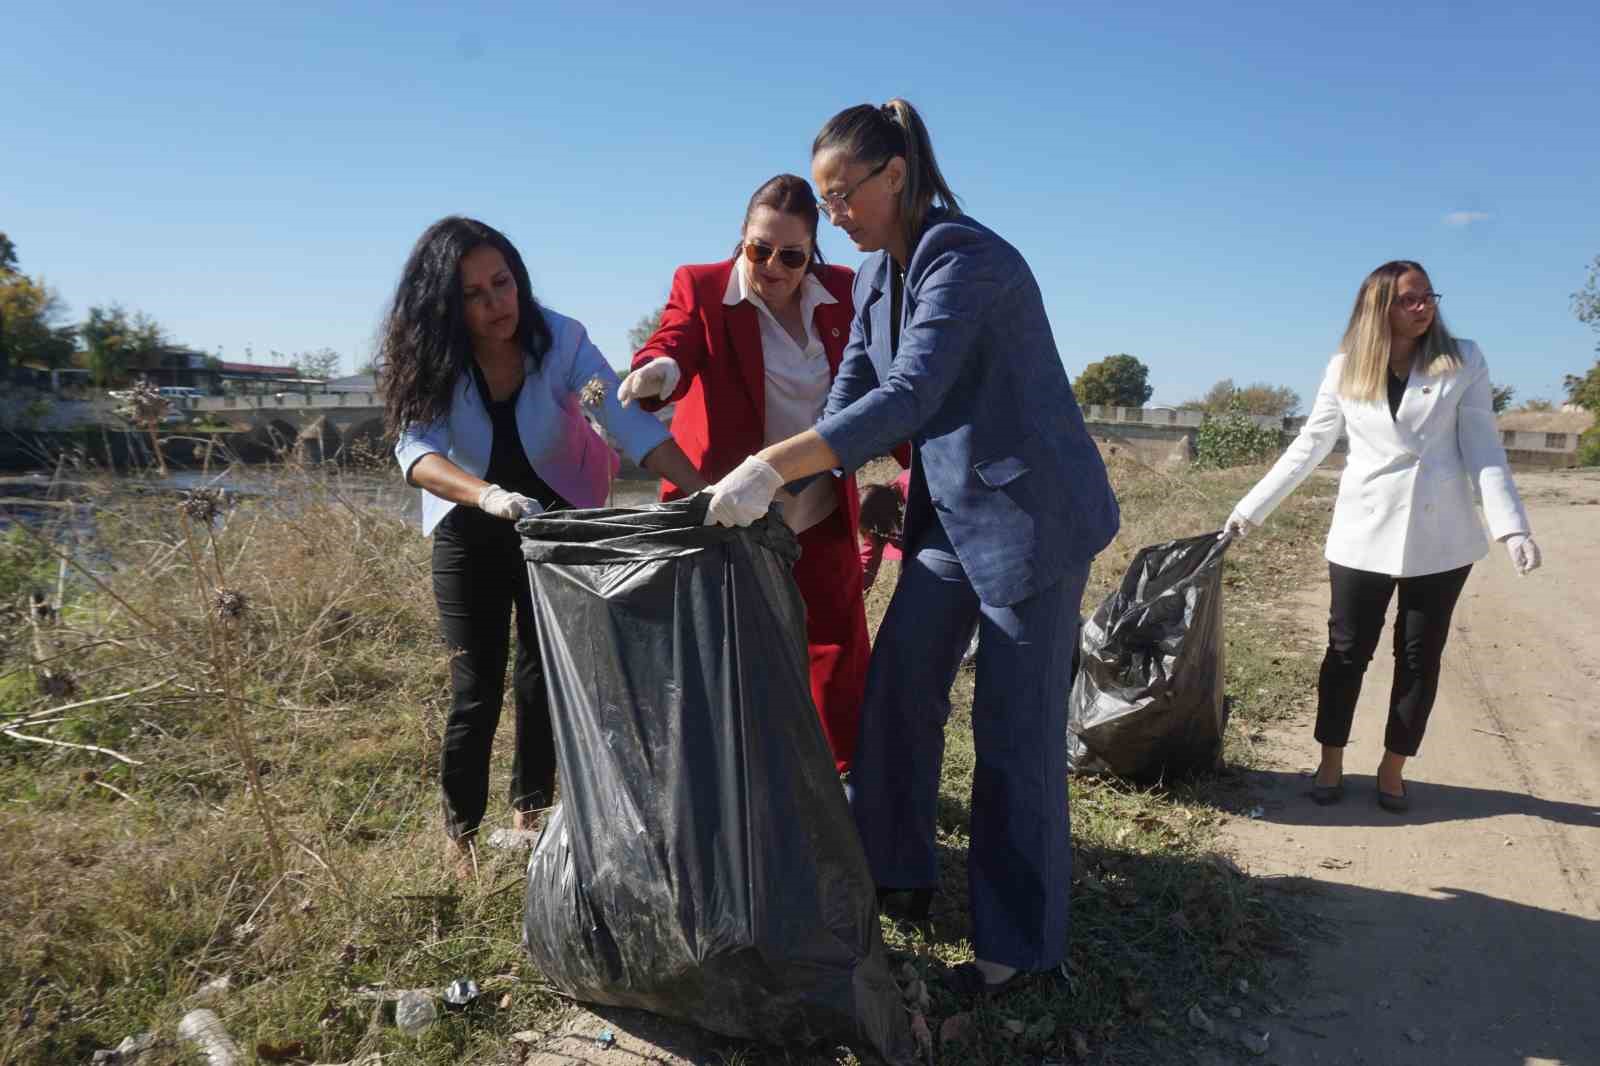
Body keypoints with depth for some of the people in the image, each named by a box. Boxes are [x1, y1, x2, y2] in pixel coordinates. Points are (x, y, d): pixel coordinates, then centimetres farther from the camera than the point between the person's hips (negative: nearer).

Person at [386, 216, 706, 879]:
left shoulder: (559, 338, -21)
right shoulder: (428, 361, -20)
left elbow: (628, 421, -29)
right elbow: (416, 450, -35)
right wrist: (490, 495, -55)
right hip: (470, 532, 0)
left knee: (544, 677, 6)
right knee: (475, 689, -4)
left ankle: (530, 811, 27)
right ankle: (460, 831, 16)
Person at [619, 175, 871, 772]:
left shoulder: (841, 292, 3)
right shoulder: (701, 287, -7)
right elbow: (673, 341, -26)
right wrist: (658, 370, -49)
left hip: (820, 516, 3)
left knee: (840, 650, 13)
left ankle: (854, 773, 33)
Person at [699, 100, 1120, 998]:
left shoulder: (964, 259, -21)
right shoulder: (877, 275, 7)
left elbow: (908, 399, -32)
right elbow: (853, 396, 8)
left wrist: (772, 468, -36)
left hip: (1030, 513, -8)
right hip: (949, 511, 8)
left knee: (1016, 728, -1)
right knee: (898, 690, 10)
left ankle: (1021, 943, 15)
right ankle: (899, 874, 28)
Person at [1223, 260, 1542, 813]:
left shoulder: (1463, 361, -1)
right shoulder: (1346, 368, 1)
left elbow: (1483, 451, -2)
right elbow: (1308, 446, 5)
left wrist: (1512, 526, -12)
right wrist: (1251, 509, 2)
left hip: (1440, 538, 0)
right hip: (1364, 535, 0)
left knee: (1420, 656, 9)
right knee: (1347, 651, 5)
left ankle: (1393, 767, 23)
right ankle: (1330, 762, 20)